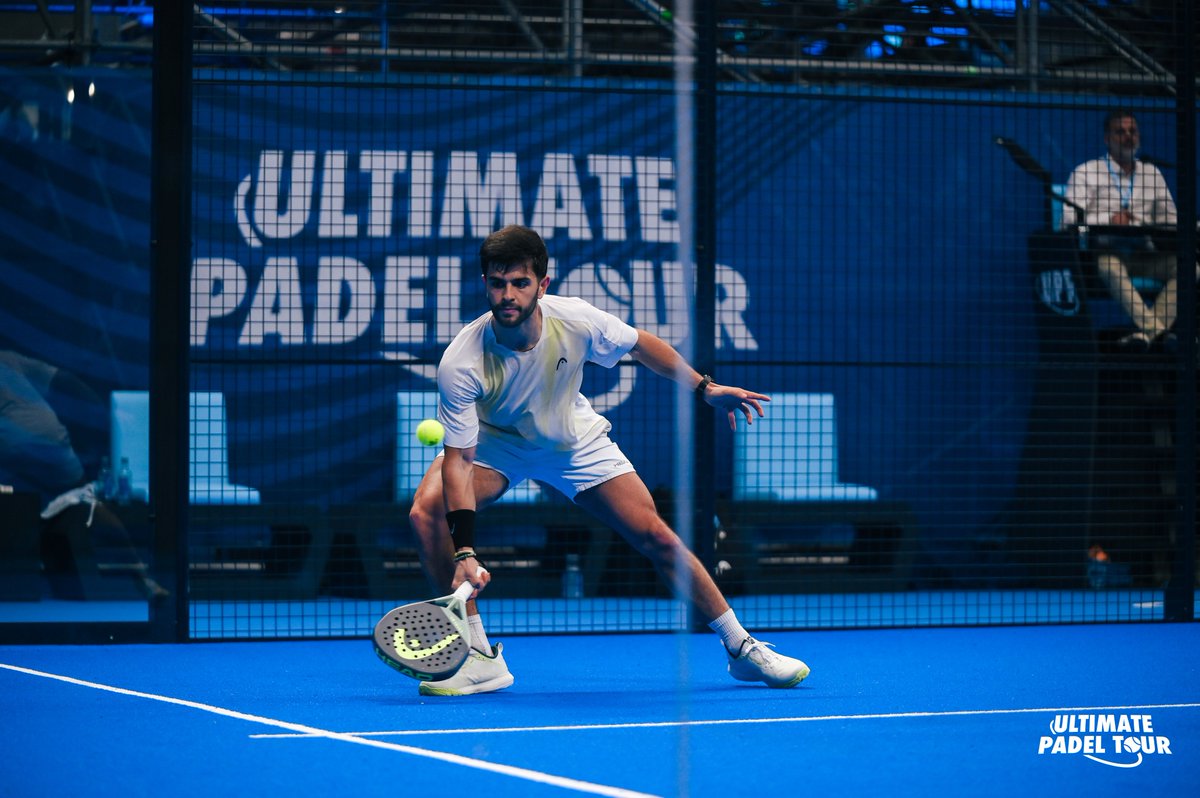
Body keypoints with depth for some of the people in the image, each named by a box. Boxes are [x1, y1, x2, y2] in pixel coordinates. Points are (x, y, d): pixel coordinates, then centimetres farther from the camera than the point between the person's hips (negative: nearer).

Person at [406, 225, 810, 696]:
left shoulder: (576, 321, -28)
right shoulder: (460, 365, -35)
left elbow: (640, 344, -5)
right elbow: (459, 460, -33)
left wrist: (705, 388, -6)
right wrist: (465, 551, -43)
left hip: (574, 441, 1)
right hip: (491, 442, -1)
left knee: (656, 537, -8)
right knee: (426, 512, -28)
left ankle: (741, 648, 8)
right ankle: (479, 657, -18)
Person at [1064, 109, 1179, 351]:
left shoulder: (1151, 173, 22)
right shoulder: (1086, 173, 8)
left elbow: (1169, 218, 21)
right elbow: (1069, 218, -2)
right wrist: (1109, 219, -15)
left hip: (1145, 256, 4)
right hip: (1104, 252, -4)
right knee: (1110, 266, -40)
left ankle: (1147, 330, -38)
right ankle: (1157, 330, -48)